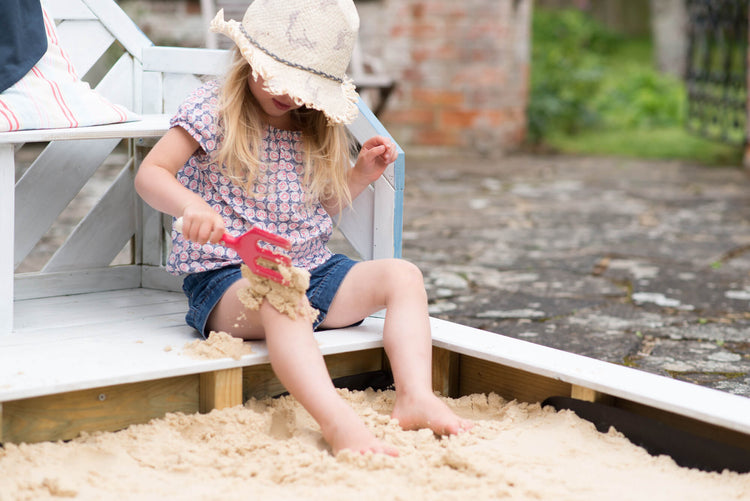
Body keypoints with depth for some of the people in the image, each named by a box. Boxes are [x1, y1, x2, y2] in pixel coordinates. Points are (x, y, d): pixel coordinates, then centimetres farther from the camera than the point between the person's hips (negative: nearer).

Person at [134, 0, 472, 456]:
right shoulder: (215, 110, -3)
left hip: (312, 268, 6)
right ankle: (337, 421, -59)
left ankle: (416, 397, -31)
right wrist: (191, 206, -31)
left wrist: (361, 174, 7)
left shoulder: (318, 128, 14)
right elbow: (150, 174, -10)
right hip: (227, 276, -6)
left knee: (403, 275, -13)